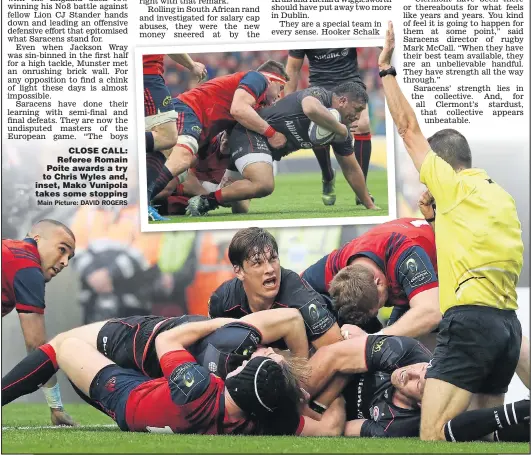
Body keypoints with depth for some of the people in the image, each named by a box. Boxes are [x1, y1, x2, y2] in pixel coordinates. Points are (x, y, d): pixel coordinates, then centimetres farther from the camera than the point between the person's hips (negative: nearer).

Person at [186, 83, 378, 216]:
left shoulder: (341, 132, 9)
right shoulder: (320, 94, -15)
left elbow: (351, 169, 19)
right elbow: (311, 109, -41)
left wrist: (369, 205, 18)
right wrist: (339, 129, -25)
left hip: (269, 148, 10)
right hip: (251, 133, -10)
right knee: (264, 184, -34)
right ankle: (205, 201, -24)